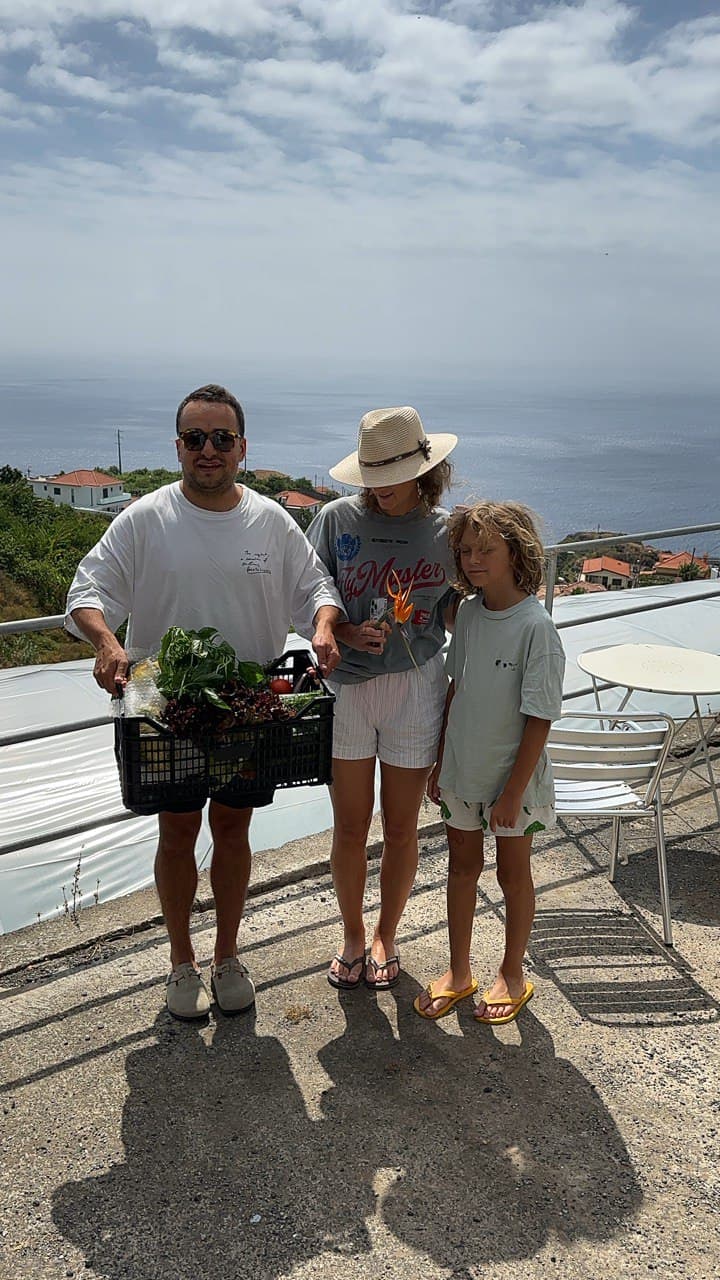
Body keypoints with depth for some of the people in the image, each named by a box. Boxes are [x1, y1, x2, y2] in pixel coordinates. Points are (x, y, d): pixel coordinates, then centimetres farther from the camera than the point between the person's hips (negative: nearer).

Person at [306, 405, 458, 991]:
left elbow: (455, 613, 8)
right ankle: (353, 937, 34)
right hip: (345, 686, 0)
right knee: (351, 827, 9)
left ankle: (385, 938, 35)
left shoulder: (445, 531, -2)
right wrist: (347, 633, -17)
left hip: (416, 686, 0)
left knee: (400, 829, 11)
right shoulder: (338, 519, -3)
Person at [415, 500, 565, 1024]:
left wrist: (513, 794, -17)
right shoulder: (468, 612, -2)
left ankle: (513, 976, 34)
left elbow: (539, 719, -18)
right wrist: (439, 762, 9)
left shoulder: (536, 626, -21)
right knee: (463, 867, 17)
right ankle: (459, 973, 35)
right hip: (462, 770, 6)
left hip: (512, 776, -5)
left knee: (513, 874, 13)